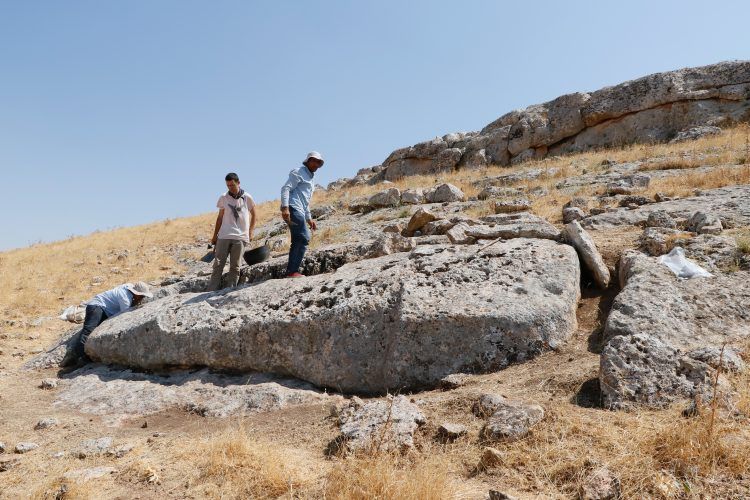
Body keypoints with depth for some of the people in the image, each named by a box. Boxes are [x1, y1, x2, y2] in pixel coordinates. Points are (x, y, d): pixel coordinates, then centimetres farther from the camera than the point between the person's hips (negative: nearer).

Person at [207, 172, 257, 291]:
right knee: (218, 265, -3)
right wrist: (214, 236, 13)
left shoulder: (247, 198, 5)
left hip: (240, 237, -1)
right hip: (224, 236, 1)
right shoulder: (223, 198, 8)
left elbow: (253, 215, 17)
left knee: (235, 267, -2)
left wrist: (250, 232, 9)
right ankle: (212, 292, -2)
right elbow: (220, 218, 14)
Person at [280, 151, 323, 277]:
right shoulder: (298, 172, 1)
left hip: (299, 211, 10)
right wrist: (285, 207, -24)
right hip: (292, 209, -10)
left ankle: (291, 272, 6)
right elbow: (285, 188, -12)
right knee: (304, 238, -16)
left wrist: (309, 218, 28)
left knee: (297, 242, 5)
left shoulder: (310, 180, 29)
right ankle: (293, 271, -16)